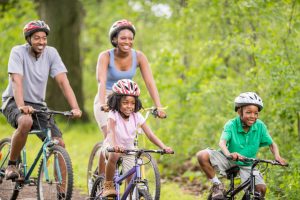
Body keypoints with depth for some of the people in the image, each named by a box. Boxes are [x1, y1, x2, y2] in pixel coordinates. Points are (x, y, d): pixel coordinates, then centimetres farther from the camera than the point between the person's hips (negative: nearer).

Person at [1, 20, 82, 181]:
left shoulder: (51, 53, -3)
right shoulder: (18, 52, -13)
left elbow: (63, 81, -10)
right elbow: (16, 80, -26)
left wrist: (75, 107, -24)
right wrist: (21, 106, -42)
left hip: (38, 104, 4)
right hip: (13, 103, -4)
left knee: (59, 144, -11)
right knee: (26, 122, -38)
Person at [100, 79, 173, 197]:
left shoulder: (137, 116, -11)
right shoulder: (114, 114, -19)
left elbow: (150, 134, -15)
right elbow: (110, 131, -36)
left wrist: (164, 147, -30)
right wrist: (114, 146, -57)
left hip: (128, 150, 4)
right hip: (112, 147, -4)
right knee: (114, 156, -38)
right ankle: (108, 185, -22)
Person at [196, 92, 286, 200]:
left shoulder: (260, 126, -12)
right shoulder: (231, 125, -19)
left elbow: (272, 144, -4)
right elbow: (222, 142, -33)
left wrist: (277, 156, -27)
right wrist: (228, 154, -56)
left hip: (246, 165, 1)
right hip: (229, 161, -1)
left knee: (261, 188, -24)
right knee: (202, 155, -27)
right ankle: (217, 185, -9)